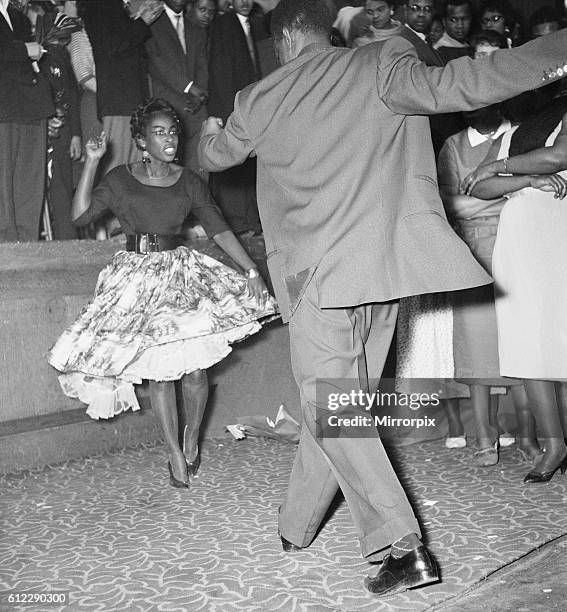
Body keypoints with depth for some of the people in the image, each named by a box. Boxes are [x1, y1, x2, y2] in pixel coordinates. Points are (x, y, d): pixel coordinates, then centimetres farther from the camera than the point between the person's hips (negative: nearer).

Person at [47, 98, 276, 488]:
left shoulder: (189, 183, 6)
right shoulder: (121, 179, 4)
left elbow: (219, 230, 3)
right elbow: (80, 215, -5)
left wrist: (251, 270, -4)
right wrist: (92, 162, -9)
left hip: (181, 273, 1)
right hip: (138, 276, -1)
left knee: (195, 368, -9)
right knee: (158, 370, -4)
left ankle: (192, 439, 17)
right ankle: (175, 453, 10)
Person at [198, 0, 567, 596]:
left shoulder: (261, 100, 5)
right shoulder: (380, 64, 2)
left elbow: (213, 156, 23)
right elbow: (446, 88, -16)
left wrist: (210, 127, 49)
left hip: (318, 273, -3)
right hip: (383, 265, 3)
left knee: (329, 407, 1)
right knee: (335, 402, 14)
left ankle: (402, 546, -9)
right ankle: (296, 526, 29)